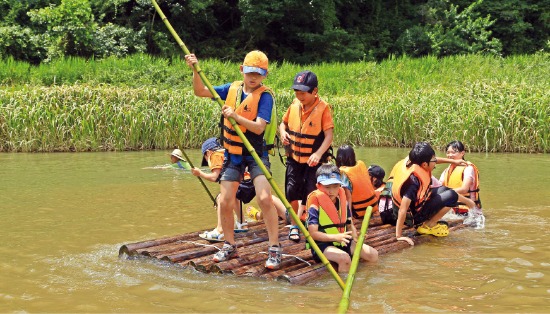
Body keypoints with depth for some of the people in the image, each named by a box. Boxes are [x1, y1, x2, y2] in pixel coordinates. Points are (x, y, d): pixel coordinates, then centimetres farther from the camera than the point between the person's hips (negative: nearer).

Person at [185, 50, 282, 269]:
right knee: (225, 202, 5)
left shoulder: (265, 96, -11)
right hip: (232, 154, 5)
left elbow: (259, 127, -22)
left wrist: (236, 116, -33)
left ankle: (275, 249, -6)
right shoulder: (232, 89, 5)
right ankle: (229, 246, 24)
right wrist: (195, 71, -5)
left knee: (265, 198, -18)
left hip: (256, 154, -5)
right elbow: (201, 92, 9)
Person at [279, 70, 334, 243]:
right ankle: (295, 224, 26)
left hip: (314, 160, -4)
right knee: (291, 192, 5)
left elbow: (329, 135, -18)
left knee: (309, 195, 1)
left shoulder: (323, 108, -13)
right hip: (294, 157, 4)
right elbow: (283, 122, 17)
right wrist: (283, 132, -7)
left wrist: (318, 154, -32)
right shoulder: (294, 105, 1)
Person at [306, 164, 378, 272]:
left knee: (373, 254, -8)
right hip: (322, 245, -6)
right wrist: (336, 237, -28)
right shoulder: (315, 205, -12)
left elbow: (349, 224, 15)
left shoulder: (342, 201, 9)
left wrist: (355, 236, -9)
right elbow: (313, 233, -18)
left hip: (342, 242, 6)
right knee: (344, 258, -35)